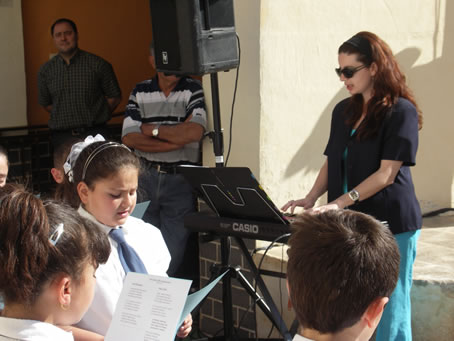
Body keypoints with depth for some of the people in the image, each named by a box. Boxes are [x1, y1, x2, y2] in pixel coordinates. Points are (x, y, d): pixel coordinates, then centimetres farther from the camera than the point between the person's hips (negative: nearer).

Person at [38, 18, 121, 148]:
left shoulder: (97, 64, -1)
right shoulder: (45, 70, 7)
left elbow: (114, 97, 6)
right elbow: (45, 103, 17)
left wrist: (96, 117, 5)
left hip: (94, 132, -2)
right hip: (62, 136, 2)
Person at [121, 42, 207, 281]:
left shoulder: (194, 90, -1)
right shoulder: (140, 92, 9)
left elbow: (194, 132, -17)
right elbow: (129, 138, -3)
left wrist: (151, 129, -5)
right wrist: (178, 138, -9)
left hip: (181, 180, -3)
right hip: (146, 178, 3)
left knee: (178, 250, -2)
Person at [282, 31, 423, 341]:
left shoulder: (401, 112, -9)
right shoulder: (344, 111, 11)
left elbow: (386, 173, -16)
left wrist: (338, 204, -22)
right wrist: (311, 199, -2)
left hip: (389, 223, -6)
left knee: (387, 309, 0)